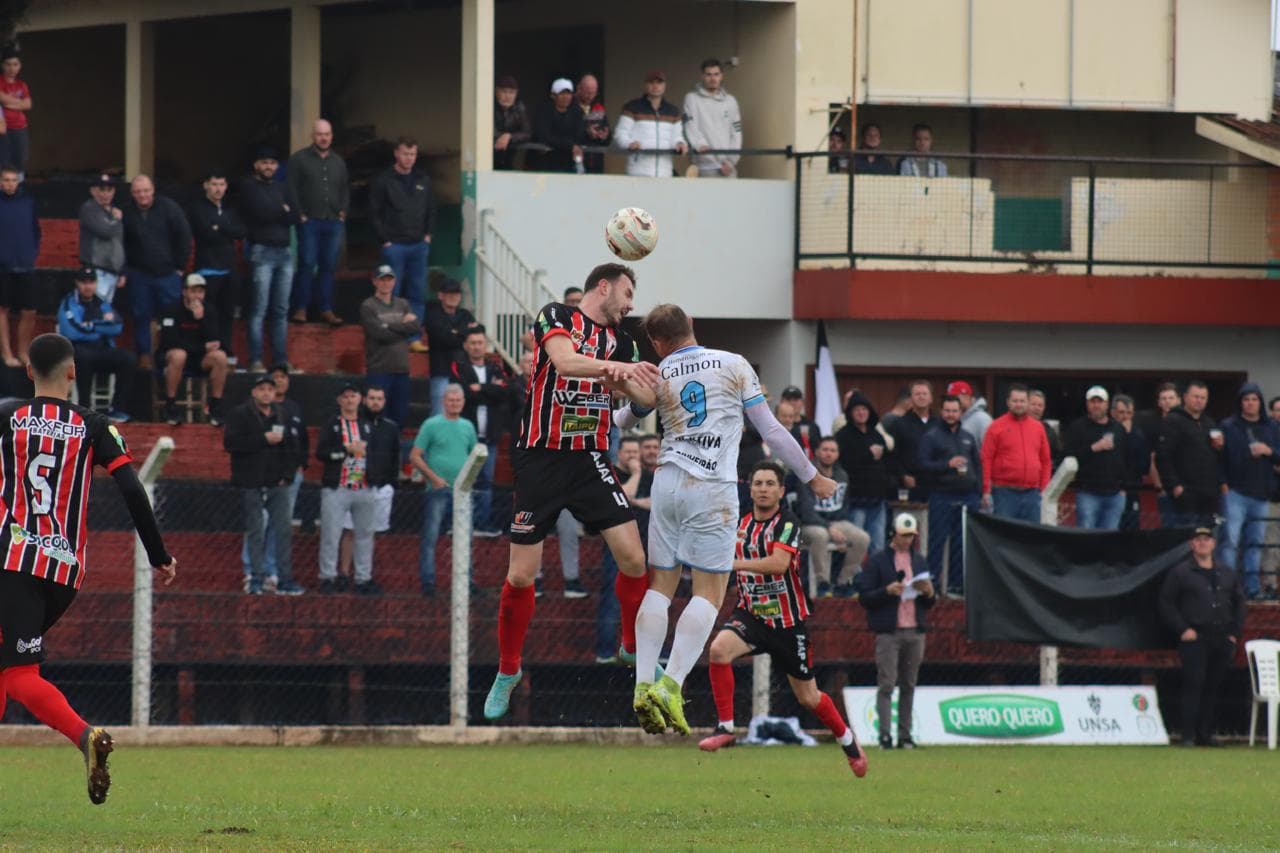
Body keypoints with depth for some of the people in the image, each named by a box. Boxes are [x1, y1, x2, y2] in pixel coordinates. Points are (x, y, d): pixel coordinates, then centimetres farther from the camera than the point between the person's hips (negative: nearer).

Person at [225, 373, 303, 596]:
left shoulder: (281, 416, 14)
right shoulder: (239, 415, -1)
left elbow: (293, 448, 20)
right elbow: (230, 443, -15)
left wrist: (287, 474, 7)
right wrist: (264, 439, -18)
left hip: (278, 485, 4)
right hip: (251, 485, -4)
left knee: (284, 530, -1)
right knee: (255, 532, -1)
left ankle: (284, 580, 1)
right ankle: (256, 579, 4)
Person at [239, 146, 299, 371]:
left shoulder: (282, 188, 18)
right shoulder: (249, 186, 3)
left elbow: (295, 216, 5)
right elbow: (261, 211, -12)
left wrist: (273, 213, -5)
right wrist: (282, 211, 1)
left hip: (284, 251, 5)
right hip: (261, 251, -5)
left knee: (281, 310, 5)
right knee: (259, 309, -9)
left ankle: (281, 359, 7)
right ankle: (255, 360, -10)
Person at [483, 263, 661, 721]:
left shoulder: (621, 341, 12)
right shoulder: (557, 318, -4)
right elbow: (565, 360, -24)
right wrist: (614, 367, -36)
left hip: (590, 460, 4)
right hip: (540, 459, -4)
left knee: (633, 557, -10)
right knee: (521, 576, -3)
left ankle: (635, 648, 14)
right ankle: (507, 672, 16)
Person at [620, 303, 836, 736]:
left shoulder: (658, 375, 6)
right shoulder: (734, 366, 1)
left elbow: (624, 420, 23)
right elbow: (771, 430, 2)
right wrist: (812, 477, 11)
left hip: (667, 482, 3)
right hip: (712, 489, -3)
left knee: (660, 586, 9)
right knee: (709, 592, -2)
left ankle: (644, 685, -3)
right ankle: (670, 685, -18)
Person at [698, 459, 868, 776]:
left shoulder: (787, 523, -15)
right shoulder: (740, 524, 3)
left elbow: (779, 563, -32)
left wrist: (733, 563, -35)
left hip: (788, 621, -4)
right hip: (751, 615, 4)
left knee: (807, 696, 8)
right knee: (719, 648, -29)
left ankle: (848, 741, 34)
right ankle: (725, 728, -20)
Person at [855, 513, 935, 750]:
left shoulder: (919, 561, 17)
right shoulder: (878, 561, 2)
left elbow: (928, 604, 19)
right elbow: (864, 598, -3)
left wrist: (929, 592, -3)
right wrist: (887, 591, -18)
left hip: (915, 632, 5)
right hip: (889, 632, -5)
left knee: (909, 686, 5)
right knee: (886, 685, -10)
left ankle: (905, 736, 6)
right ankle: (885, 735, -13)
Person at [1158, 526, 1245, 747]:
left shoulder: (1227, 574, 16)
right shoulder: (1180, 573, 3)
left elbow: (1239, 602, 21)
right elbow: (1166, 603, 0)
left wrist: (1235, 632, 10)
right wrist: (1182, 629, -9)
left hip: (1222, 639, 5)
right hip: (1194, 639, -5)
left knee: (1214, 687, 5)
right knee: (1193, 685, -11)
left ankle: (1205, 734, 11)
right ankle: (1189, 735, -11)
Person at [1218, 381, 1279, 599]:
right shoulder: (1228, 427, 0)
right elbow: (1219, 456, -3)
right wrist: (1222, 483, -13)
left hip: (1260, 493, 4)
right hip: (1235, 492, -4)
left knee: (1255, 542, 9)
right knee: (1230, 540, -12)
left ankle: (1252, 587, 14)